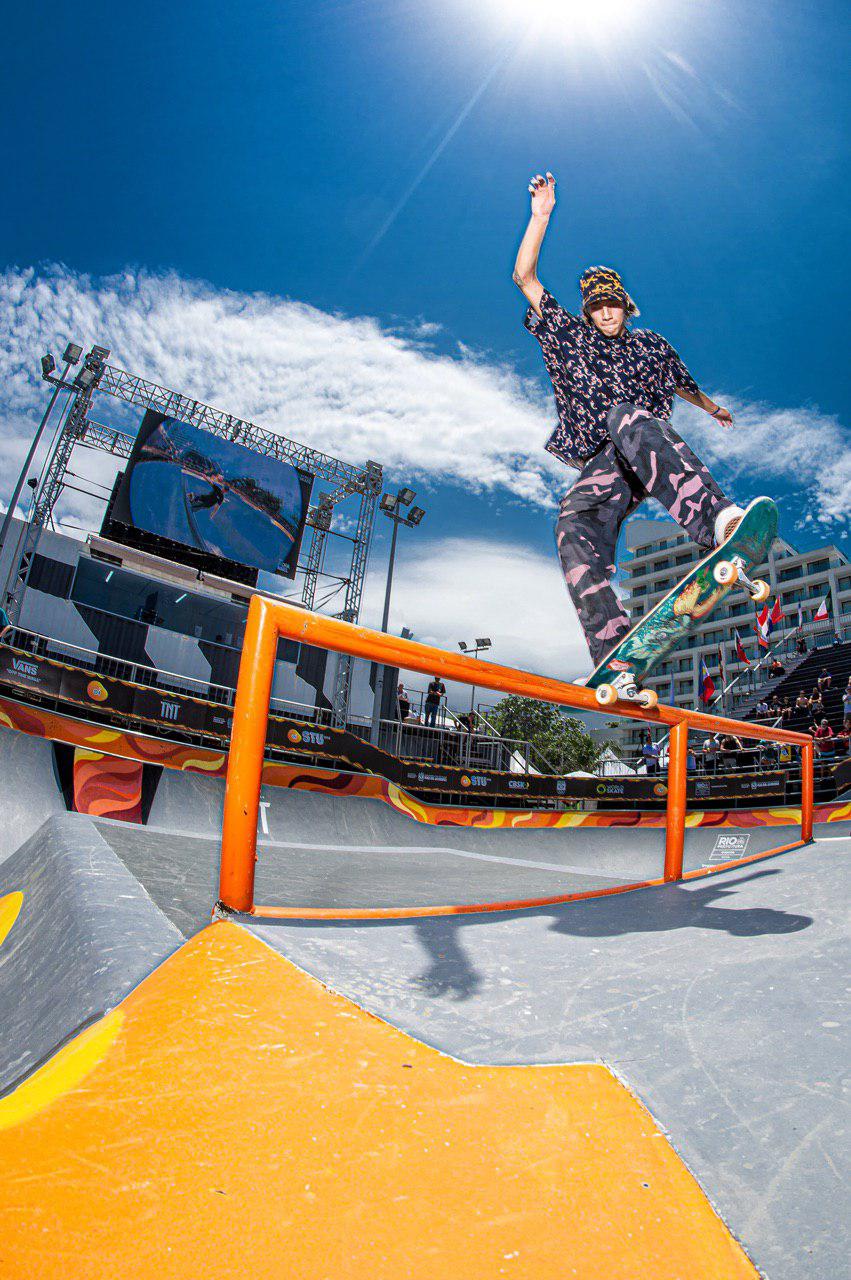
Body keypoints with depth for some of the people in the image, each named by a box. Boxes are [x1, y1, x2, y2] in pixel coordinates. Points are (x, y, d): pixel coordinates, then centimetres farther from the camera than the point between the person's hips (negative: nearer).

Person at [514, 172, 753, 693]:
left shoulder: (652, 345, 24)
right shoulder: (568, 336, 20)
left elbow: (683, 384, 43)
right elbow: (525, 277, 15)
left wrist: (713, 407, 57)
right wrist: (542, 216, 8)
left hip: (653, 448, 0)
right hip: (601, 468, 0)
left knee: (625, 416, -38)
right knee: (575, 525, -34)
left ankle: (721, 522, -64)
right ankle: (621, 664, -49)